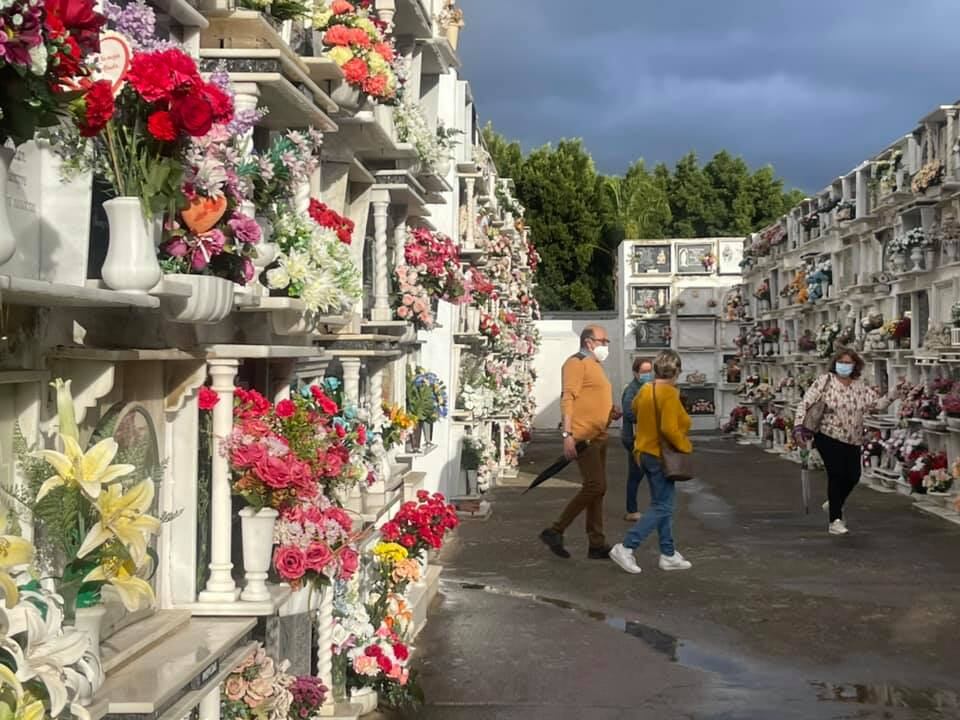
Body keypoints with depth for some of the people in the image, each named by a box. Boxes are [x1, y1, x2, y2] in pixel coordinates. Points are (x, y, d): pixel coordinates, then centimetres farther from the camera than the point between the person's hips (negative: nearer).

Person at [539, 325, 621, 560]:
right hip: (583, 436, -10)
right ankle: (555, 531, -5)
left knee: (597, 488, 10)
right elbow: (568, 399, -17)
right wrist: (568, 434, -24)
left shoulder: (595, 366, 22)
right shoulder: (577, 362, -8)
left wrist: (611, 412, 13)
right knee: (595, 486, -14)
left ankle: (597, 544, 14)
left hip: (598, 437, 10)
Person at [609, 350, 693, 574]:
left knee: (662, 505, 16)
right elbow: (669, 429, -28)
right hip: (662, 455, -9)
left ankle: (668, 555, 22)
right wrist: (686, 446, -15)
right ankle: (626, 548, -8)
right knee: (662, 508, -2)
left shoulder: (645, 390, 4)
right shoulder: (669, 394, -21)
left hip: (646, 453, 9)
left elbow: (635, 408, 24)